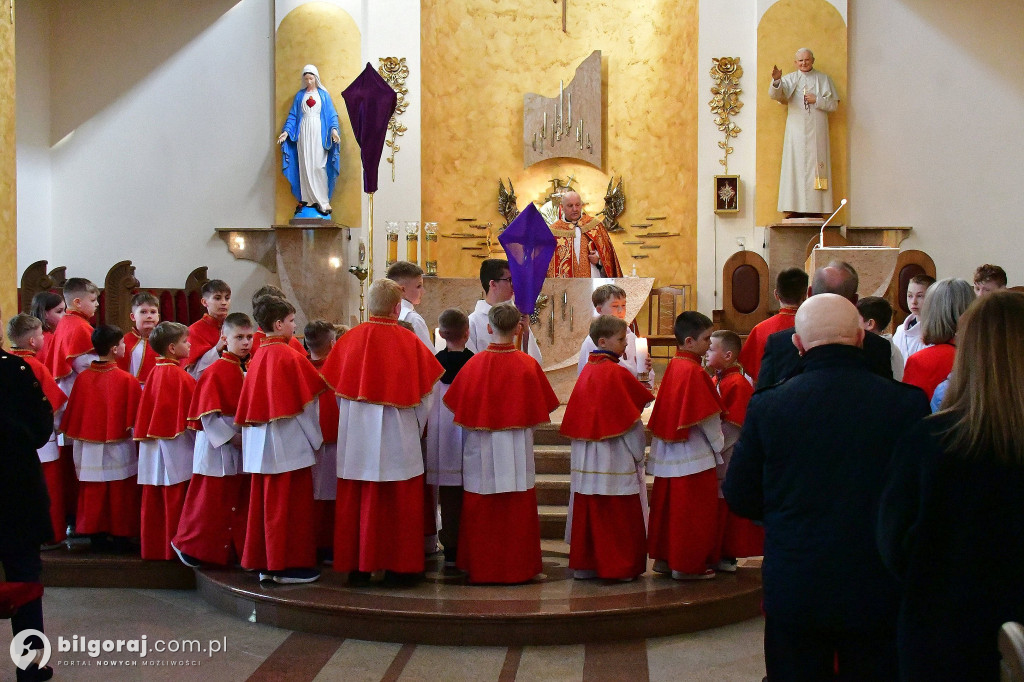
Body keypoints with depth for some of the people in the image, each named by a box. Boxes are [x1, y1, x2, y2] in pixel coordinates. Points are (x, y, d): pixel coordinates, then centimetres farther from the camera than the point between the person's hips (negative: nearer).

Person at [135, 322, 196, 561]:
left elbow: (146, 409, 14)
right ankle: (174, 548, 1)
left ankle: (153, 547, 16)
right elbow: (192, 411, -13)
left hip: (154, 443, 8)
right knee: (175, 500, -2)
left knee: (155, 502, 11)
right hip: (176, 445, -8)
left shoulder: (155, 372, 10)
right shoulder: (179, 375, -14)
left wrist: (146, 434, 19)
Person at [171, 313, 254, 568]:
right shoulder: (216, 371, -12)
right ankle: (189, 546, 15)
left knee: (239, 504, 11)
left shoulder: (247, 371, 9)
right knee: (210, 503, 0)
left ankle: (236, 550, 19)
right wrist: (231, 437, -18)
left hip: (242, 448, 7)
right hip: (218, 448, -7)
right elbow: (207, 414, -16)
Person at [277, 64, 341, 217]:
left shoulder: (324, 95, 6)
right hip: (303, 133, 2)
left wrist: (334, 129, -16)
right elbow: (293, 115, 8)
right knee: (305, 166, 0)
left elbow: (331, 114, 2)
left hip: (319, 133, -2)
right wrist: (286, 131, -5)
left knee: (319, 166, -9)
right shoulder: (299, 95, 11)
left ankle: (322, 201, -7)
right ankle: (307, 199, 4)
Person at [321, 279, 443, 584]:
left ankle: (358, 566, 14)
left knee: (357, 499, 9)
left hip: (355, 436, 2)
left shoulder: (350, 339, -1)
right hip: (398, 435, -2)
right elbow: (425, 391, -3)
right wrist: (415, 428, 12)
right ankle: (400, 566, 11)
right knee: (400, 502, 7)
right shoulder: (409, 341, -7)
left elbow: (337, 388, 6)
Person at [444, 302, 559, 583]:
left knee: (481, 510, 8)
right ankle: (517, 567, 12)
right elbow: (540, 408, 2)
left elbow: (459, 409, 1)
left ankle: (481, 568, 14)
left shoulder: (475, 364, -7)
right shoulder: (528, 365, -6)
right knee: (517, 510, 8)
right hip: (517, 451, 0)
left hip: (481, 451, 0)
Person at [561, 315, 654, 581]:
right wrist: (639, 449, 3)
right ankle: (619, 566, 3)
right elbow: (631, 419, -8)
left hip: (586, 457, 7)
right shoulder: (618, 373, -12)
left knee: (588, 512, 11)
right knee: (619, 516, 0)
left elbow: (574, 418, 12)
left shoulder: (587, 371, 8)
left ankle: (584, 564, 16)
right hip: (615, 457, -7)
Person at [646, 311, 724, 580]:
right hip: (693, 452, -9)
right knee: (694, 510, 0)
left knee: (668, 505, 15)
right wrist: (718, 445, -4)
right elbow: (707, 417, -16)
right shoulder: (694, 371, -18)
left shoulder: (673, 367, 8)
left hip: (669, 451, 9)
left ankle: (663, 558, 22)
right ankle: (689, 565, 5)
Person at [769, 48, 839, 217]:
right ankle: (794, 209, -7)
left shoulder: (823, 79, 12)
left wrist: (817, 100, -7)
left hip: (817, 132, 0)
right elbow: (775, 94, -10)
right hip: (796, 131, 0)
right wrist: (776, 80, -30)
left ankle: (816, 209, -5)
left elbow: (834, 104, 8)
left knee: (815, 166, -4)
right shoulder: (789, 79, 9)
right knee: (795, 167, -5)